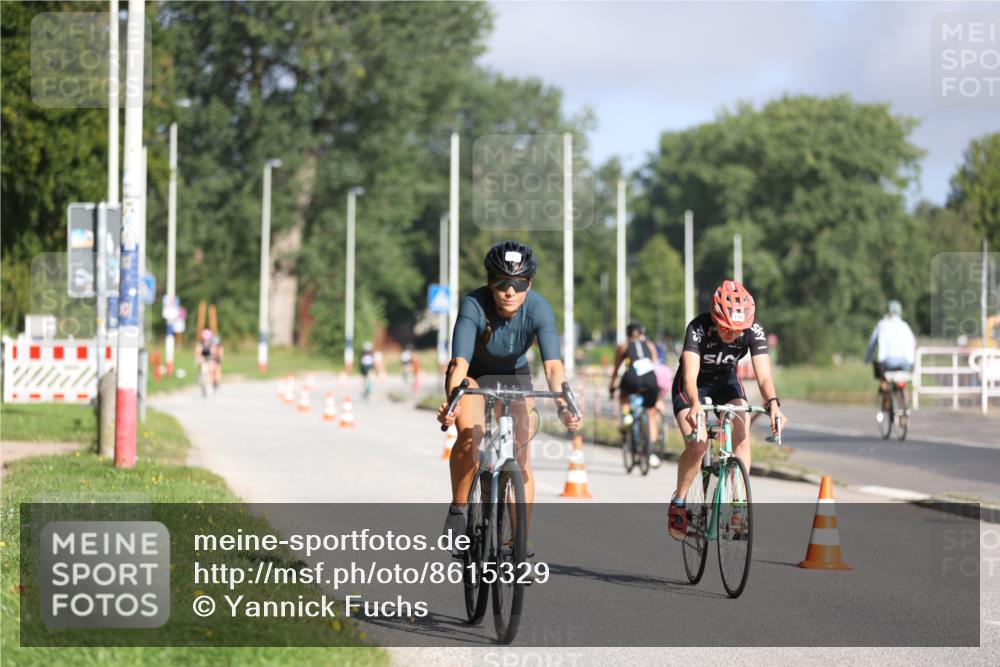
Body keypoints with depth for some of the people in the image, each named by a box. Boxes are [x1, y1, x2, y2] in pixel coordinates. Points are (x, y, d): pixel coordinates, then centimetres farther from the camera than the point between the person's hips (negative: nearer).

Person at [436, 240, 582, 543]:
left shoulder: (539, 309, -29)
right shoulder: (474, 306, -33)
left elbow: (553, 365, -38)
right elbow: (460, 363, -42)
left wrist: (563, 405, -55)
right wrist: (451, 402, -60)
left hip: (514, 376, 2)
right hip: (473, 374, -2)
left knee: (521, 457, -8)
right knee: (470, 435, -29)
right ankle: (458, 511, -11)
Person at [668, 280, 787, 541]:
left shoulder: (754, 330, -26)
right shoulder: (699, 328, -34)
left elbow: (764, 375, -32)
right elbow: (690, 375, -43)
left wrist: (773, 404, -52)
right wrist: (695, 406, -63)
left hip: (726, 382, 3)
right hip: (693, 386, -3)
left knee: (742, 437, -21)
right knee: (696, 445, -23)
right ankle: (678, 503, -1)